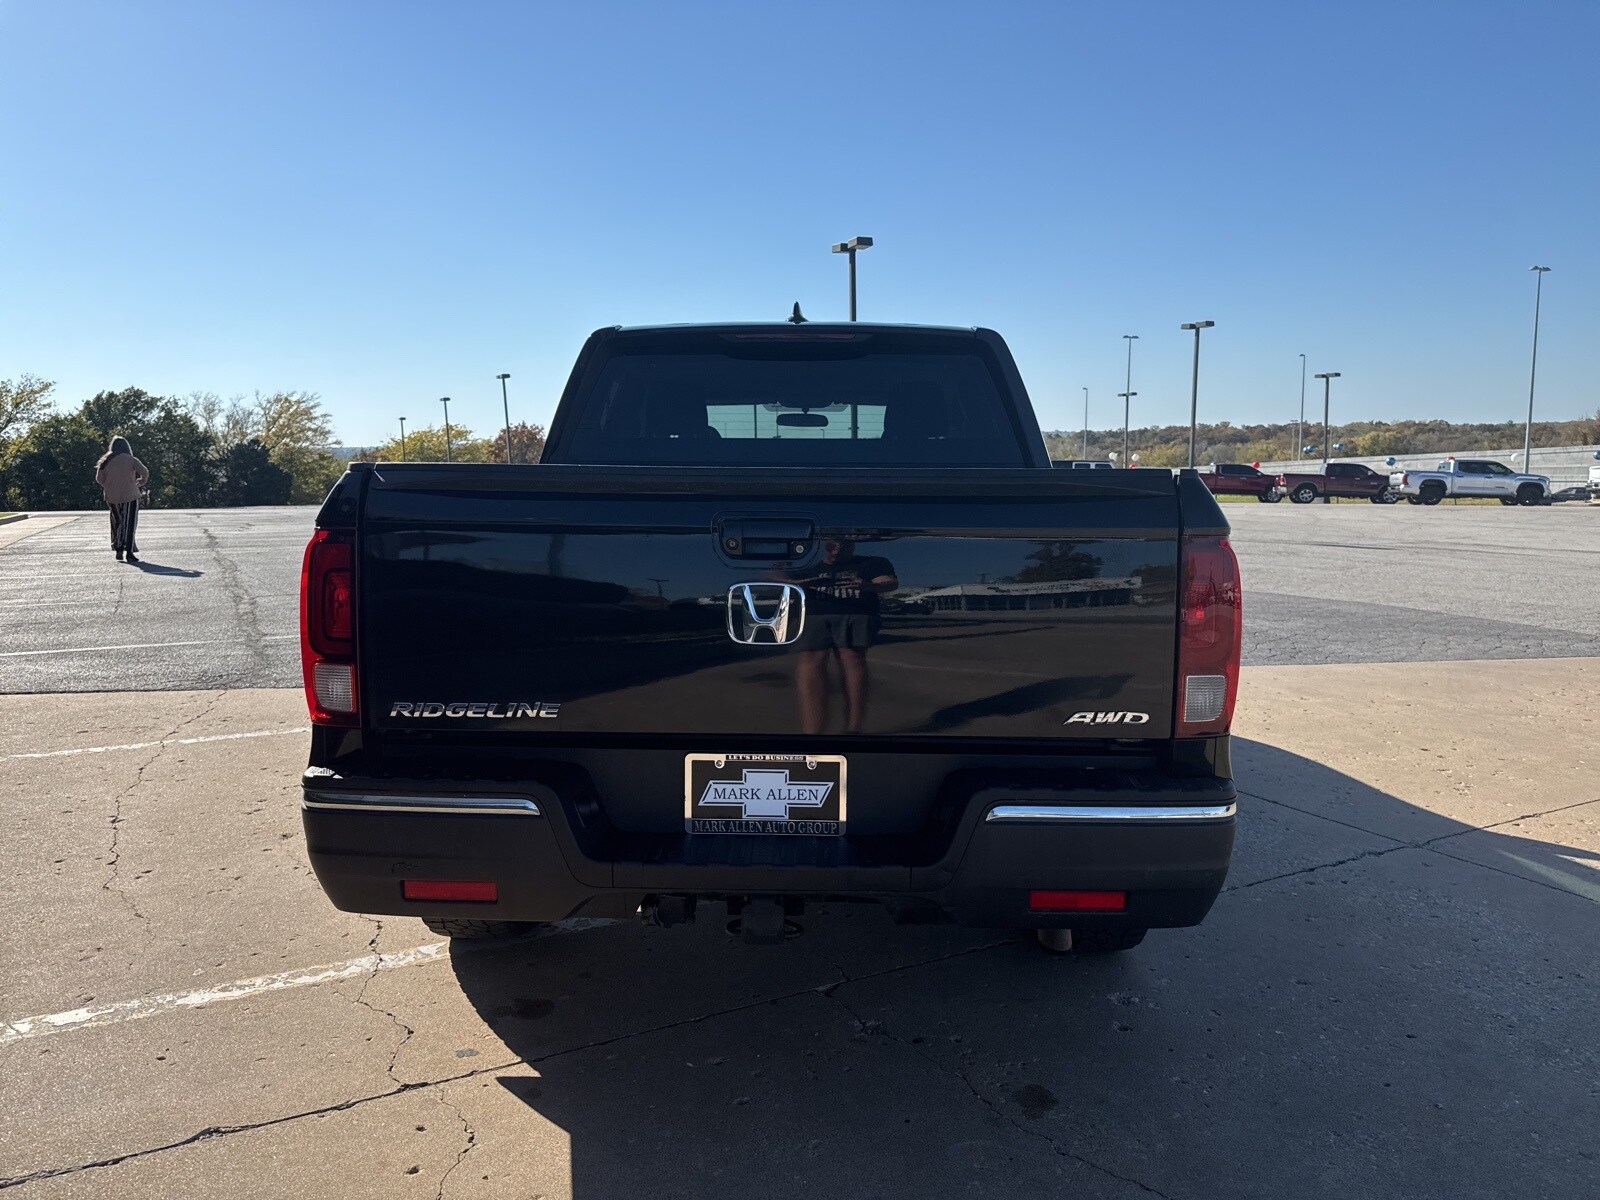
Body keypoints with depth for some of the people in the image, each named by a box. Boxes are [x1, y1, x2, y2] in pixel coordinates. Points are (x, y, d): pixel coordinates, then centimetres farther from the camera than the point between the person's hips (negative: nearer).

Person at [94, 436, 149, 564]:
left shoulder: (106, 461, 5)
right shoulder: (131, 460, -4)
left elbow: (99, 479, 5)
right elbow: (145, 473, -13)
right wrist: (140, 482, 7)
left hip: (111, 497, 3)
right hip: (129, 496, -3)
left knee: (117, 523, 17)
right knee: (129, 524, 1)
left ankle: (119, 550, 17)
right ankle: (129, 553, -5)